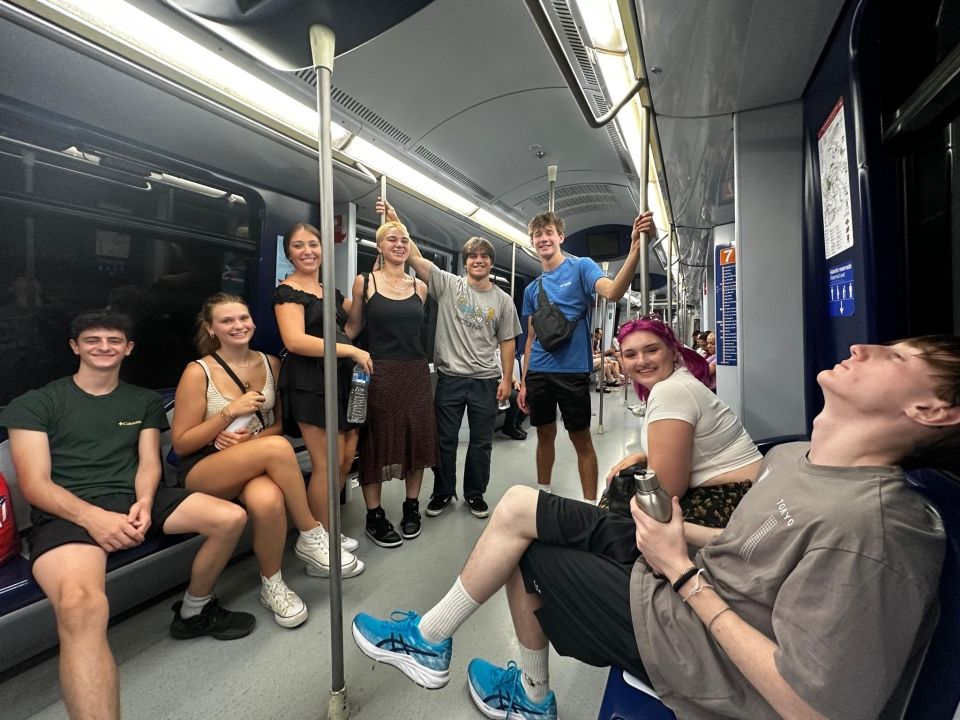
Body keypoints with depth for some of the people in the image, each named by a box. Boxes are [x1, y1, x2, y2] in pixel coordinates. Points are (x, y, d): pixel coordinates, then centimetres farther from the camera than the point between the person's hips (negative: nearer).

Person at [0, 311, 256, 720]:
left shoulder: (145, 402, 19)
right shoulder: (35, 405, 8)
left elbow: (149, 462, 11)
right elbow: (34, 484, -2)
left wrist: (144, 503, -12)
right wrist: (93, 517, -20)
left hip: (134, 501, 4)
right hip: (66, 513, -4)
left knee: (231, 517, -16)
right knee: (80, 605, -36)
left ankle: (194, 612, 8)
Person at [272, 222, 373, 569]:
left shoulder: (331, 291, 19)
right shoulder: (288, 291, -5)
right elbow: (295, 340, -19)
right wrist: (352, 350, -18)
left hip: (341, 380, 8)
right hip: (310, 382, -8)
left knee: (347, 457, 8)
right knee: (327, 464, -5)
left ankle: (326, 530, 27)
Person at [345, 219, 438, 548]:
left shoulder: (420, 287, 9)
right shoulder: (364, 282, 1)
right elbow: (353, 326, 3)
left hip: (416, 373, 4)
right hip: (379, 373, -3)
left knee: (417, 439, 8)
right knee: (376, 443, 3)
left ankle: (411, 508, 26)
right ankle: (374, 517, 17)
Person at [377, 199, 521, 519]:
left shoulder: (502, 300, 4)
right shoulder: (448, 285, 0)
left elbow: (507, 342, 6)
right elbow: (416, 257, -8)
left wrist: (507, 379, 1)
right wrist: (395, 222, -15)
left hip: (486, 381, 1)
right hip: (450, 378, -1)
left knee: (481, 442, 11)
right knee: (445, 439, 10)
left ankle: (475, 494, 29)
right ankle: (443, 492, 29)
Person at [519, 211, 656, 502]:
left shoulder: (580, 267, -2)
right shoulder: (532, 289, 13)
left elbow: (613, 292, -22)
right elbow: (531, 338, 14)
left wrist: (636, 248, -38)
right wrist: (523, 382, 9)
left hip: (572, 370, -4)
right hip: (538, 373, 5)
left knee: (581, 439, 3)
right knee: (545, 435, 15)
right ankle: (543, 494, 31)